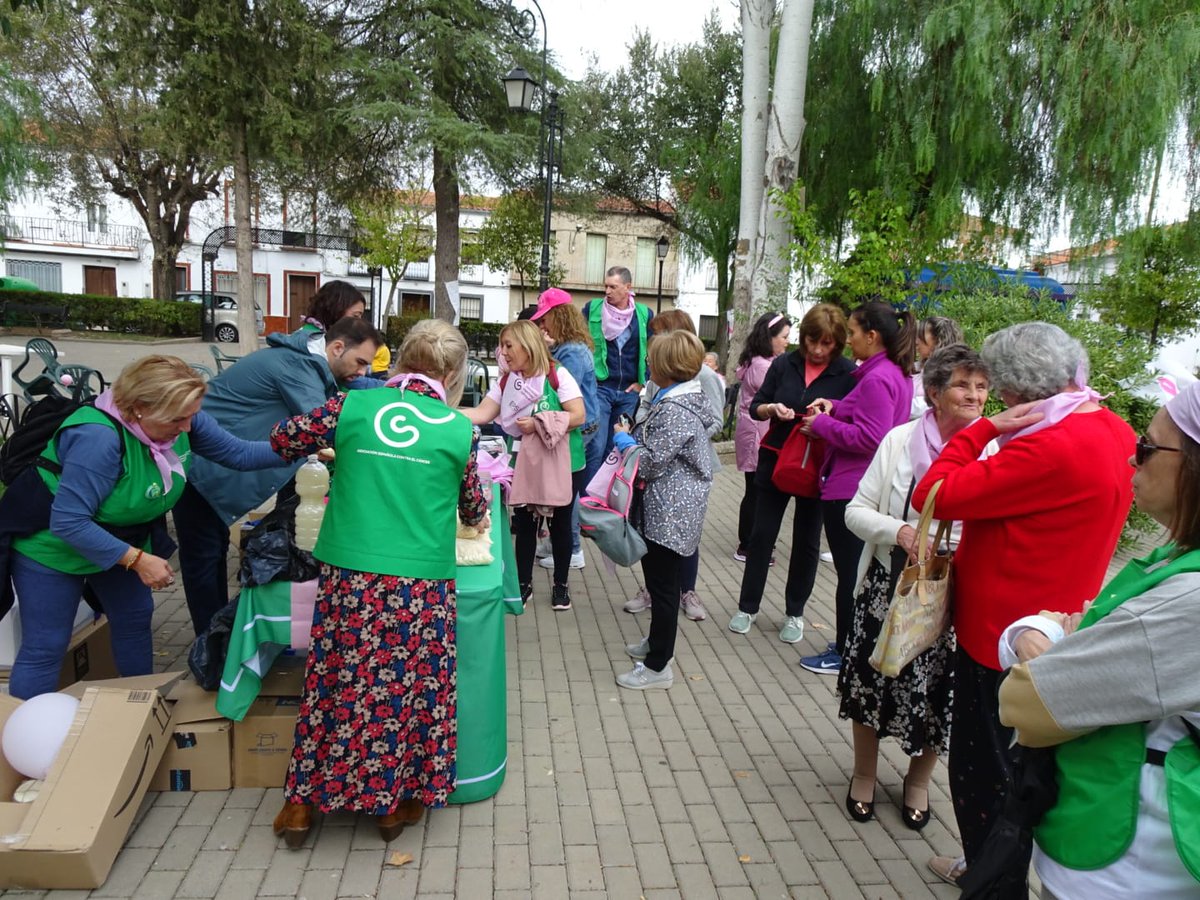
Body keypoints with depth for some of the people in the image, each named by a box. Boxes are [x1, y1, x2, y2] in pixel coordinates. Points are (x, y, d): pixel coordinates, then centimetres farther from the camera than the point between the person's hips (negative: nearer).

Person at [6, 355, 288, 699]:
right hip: (54, 545, -7)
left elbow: (237, 453, -10)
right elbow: (67, 522, -36)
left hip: (122, 539, 7)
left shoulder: (181, 419, -19)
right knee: (45, 648, 0)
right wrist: (137, 560, -33)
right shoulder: (98, 437, -40)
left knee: (135, 619, 16)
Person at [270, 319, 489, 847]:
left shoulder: (354, 405, 2)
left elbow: (283, 439, 13)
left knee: (337, 682, 15)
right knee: (411, 686, 14)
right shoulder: (458, 429, 2)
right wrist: (478, 518, 37)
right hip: (421, 584, -1)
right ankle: (395, 801, 29)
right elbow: (471, 503, 15)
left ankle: (304, 801, 30)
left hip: (348, 573, 2)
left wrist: (331, 450, 31)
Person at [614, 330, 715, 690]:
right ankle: (658, 641, 38)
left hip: (670, 513, -10)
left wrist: (622, 439, -5)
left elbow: (651, 463, -20)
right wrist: (633, 434, 6)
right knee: (659, 580, 22)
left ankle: (658, 666, 11)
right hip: (668, 510, 10)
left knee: (663, 585, 0)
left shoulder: (675, 410, -22)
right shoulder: (686, 398, 10)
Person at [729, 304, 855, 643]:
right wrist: (772, 408, -19)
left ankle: (794, 613, 25)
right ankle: (748, 606, 20)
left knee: (806, 541, 10)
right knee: (762, 534, 6)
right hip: (775, 460, 2)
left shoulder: (848, 373, -8)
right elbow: (755, 407, 3)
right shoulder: (784, 363, -1)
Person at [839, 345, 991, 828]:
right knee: (872, 681, 13)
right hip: (889, 586, 0)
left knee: (936, 692, 13)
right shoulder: (901, 440, -7)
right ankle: (864, 775, 39)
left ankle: (918, 781, 43)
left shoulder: (992, 451, -7)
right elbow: (856, 512, -4)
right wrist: (900, 532, -21)